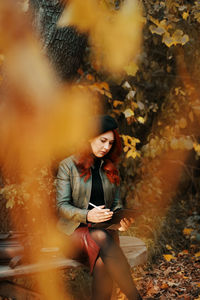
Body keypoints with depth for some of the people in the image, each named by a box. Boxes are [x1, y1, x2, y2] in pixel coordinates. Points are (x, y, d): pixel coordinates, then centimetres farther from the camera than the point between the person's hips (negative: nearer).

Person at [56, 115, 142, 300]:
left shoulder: (111, 169, 17)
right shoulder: (68, 165, 3)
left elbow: (117, 204, 17)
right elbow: (62, 206, -4)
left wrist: (121, 221, -7)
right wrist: (87, 215, -23)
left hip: (103, 229, 3)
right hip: (75, 230, -3)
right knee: (102, 240, -38)